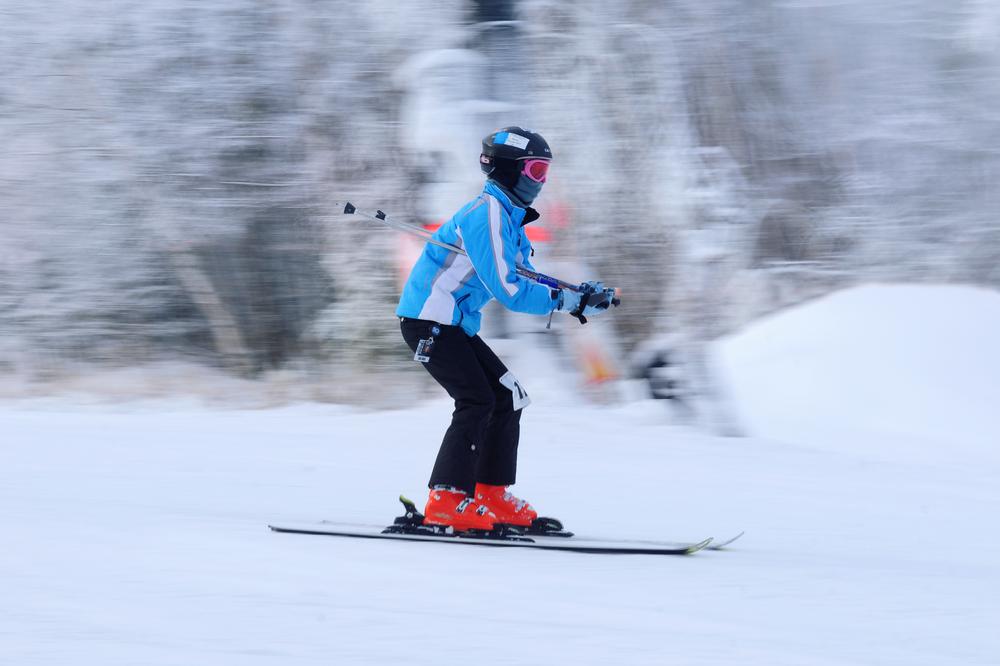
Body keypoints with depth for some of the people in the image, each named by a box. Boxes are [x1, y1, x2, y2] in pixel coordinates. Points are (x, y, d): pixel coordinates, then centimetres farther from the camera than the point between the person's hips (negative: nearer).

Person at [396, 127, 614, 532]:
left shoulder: (508, 216, 14)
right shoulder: (489, 214, -19)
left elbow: (524, 277, 16)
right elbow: (508, 290, -24)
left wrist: (579, 293, 1)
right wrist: (566, 301, -16)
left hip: (454, 323, 10)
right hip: (428, 320, -10)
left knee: (507, 398, 8)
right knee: (477, 401, -18)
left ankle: (491, 497, 10)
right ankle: (446, 502, -19)